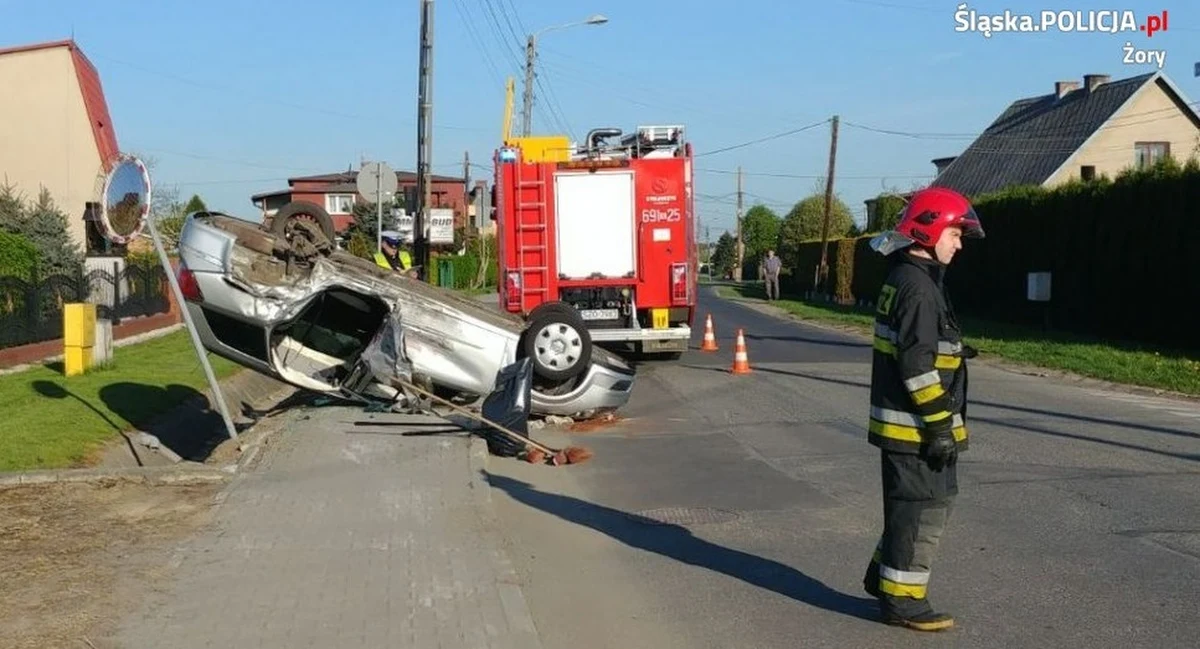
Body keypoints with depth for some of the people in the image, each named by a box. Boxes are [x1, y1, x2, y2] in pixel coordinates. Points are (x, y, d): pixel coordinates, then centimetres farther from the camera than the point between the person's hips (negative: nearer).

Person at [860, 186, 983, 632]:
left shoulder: (905, 278, 14)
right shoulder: (917, 286, -19)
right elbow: (917, 365, -23)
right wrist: (940, 427, -20)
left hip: (904, 420, 10)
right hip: (914, 425, -10)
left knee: (933, 501, 20)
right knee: (923, 510, -1)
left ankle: (883, 574, 30)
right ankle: (901, 598, 10)